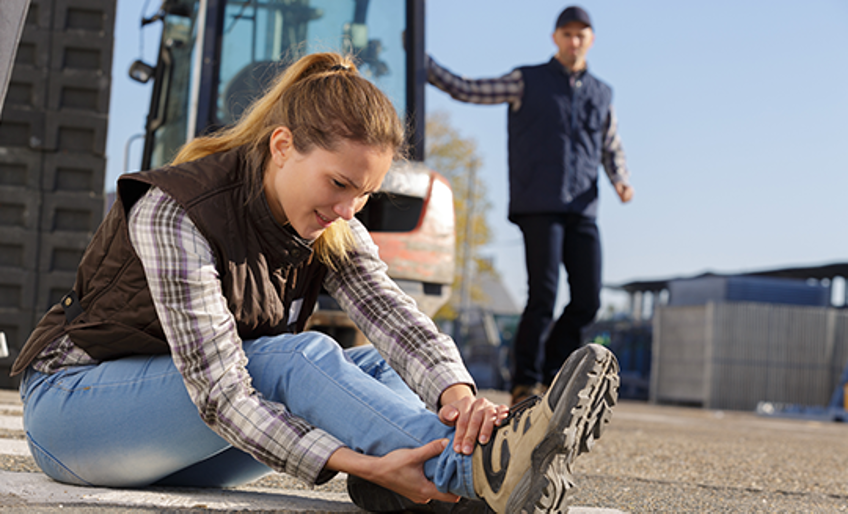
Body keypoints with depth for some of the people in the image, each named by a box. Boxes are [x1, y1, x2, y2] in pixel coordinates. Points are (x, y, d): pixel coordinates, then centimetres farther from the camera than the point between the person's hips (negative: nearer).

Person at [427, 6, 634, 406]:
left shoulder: (601, 94, 19)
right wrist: (420, 60, 0)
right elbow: (464, 89, 8)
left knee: (588, 300, -1)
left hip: (582, 209, 4)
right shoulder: (526, 81, 8)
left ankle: (550, 375, 14)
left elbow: (612, 150, 25)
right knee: (543, 294, -14)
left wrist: (621, 181, 5)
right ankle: (525, 384, -6)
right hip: (538, 204, -4)